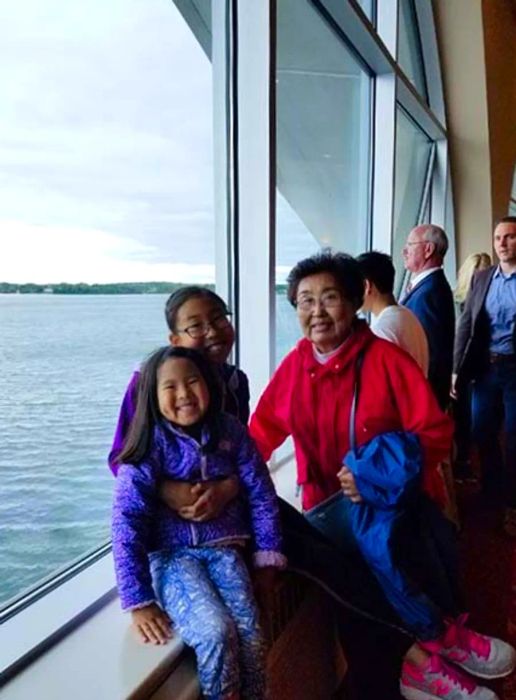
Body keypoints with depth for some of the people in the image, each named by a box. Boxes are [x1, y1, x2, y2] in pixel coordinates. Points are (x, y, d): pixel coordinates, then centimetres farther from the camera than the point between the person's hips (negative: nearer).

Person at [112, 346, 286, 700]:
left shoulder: (230, 430, 0)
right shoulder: (149, 444, -8)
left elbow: (261, 494, 6)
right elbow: (128, 522, -11)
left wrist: (268, 555, 5)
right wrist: (139, 601, -14)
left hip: (223, 550, 3)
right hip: (170, 555, -2)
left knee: (250, 632, -20)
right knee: (217, 632, -25)